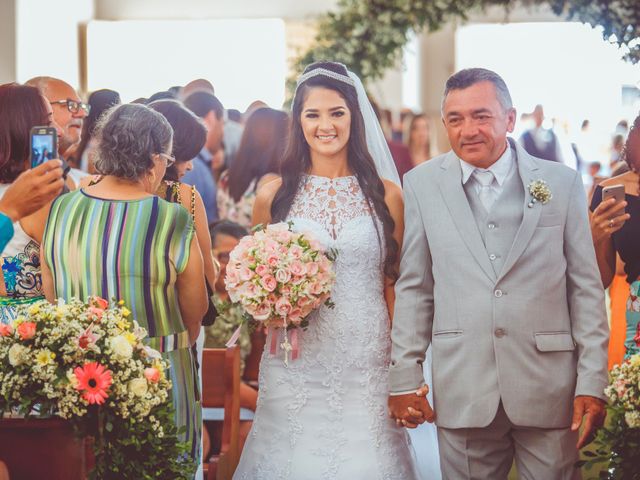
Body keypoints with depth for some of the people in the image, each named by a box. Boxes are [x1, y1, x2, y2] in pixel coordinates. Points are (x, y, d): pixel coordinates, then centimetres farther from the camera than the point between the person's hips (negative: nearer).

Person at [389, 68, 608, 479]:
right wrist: (404, 379, 2)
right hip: (462, 392, 0)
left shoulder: (563, 183, 2)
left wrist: (593, 382, -2)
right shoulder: (422, 185, 4)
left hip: (549, 385, 0)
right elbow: (413, 288, 6)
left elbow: (586, 288, 3)